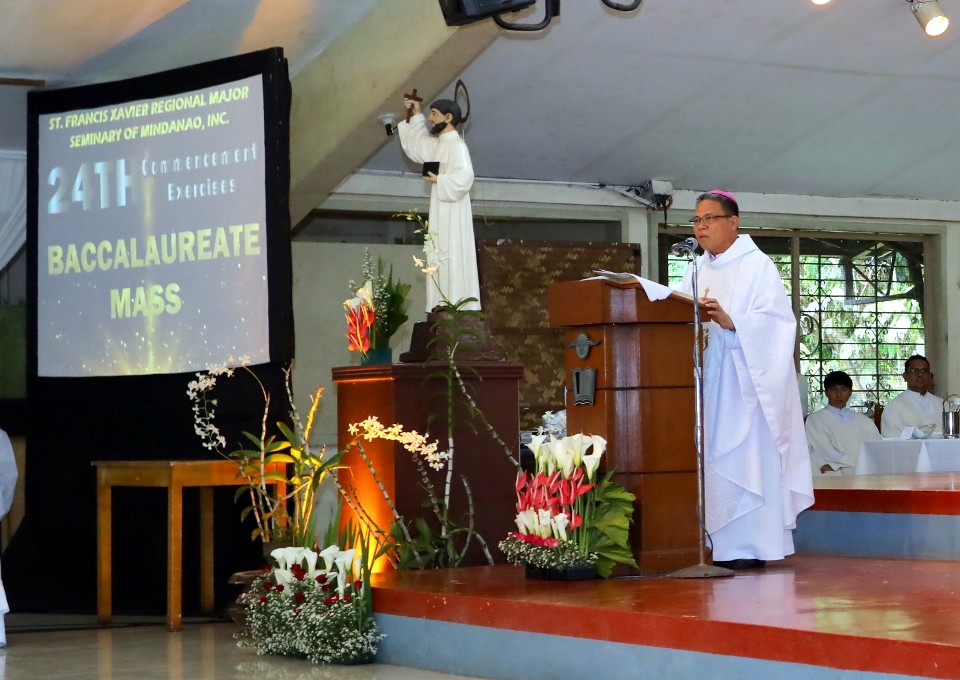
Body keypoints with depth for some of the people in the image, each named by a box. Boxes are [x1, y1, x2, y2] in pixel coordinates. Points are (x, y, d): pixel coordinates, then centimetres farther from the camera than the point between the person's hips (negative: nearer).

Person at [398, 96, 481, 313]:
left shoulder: (457, 145, -13)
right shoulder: (437, 144, 14)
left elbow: (465, 176, -24)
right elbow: (416, 145, 32)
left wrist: (438, 179, -17)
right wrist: (416, 116, 28)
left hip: (453, 213, -9)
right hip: (440, 210, 9)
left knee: (453, 259, -11)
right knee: (440, 260, 7)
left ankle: (460, 309, -13)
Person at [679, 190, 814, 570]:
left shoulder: (757, 265, -1)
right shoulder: (695, 271, 18)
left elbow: (773, 319, -12)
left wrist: (730, 322, -26)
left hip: (743, 379, -6)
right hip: (706, 380, 6)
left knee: (745, 457, -8)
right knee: (711, 458, 2)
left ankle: (750, 545, -6)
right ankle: (719, 545, 4)